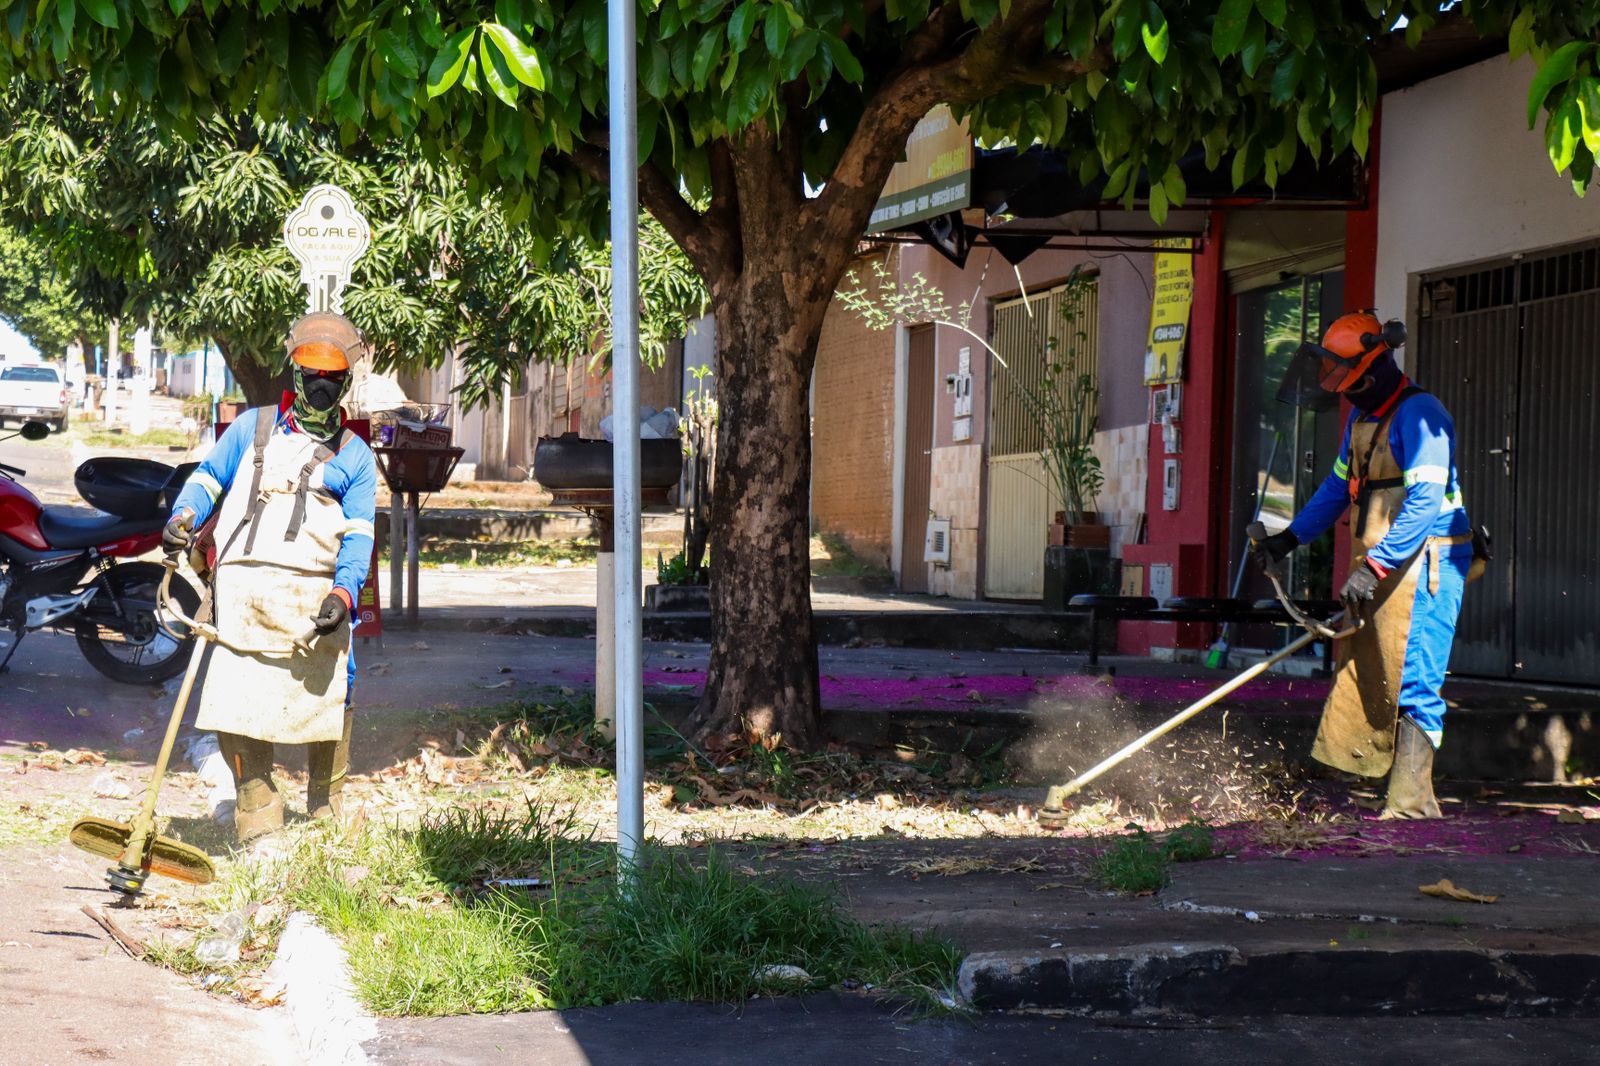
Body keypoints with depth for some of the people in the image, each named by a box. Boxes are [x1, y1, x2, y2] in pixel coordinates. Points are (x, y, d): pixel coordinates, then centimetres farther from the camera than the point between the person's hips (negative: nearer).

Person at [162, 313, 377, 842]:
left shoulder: (354, 455, 16)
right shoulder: (253, 428, 19)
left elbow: (358, 535, 7)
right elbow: (207, 479, 20)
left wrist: (344, 592, -10)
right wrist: (183, 519, -3)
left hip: (313, 597, 0)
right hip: (242, 592, 0)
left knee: (326, 704, 1)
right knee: (236, 711, -6)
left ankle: (326, 811, 21)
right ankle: (258, 823, 3)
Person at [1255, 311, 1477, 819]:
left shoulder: (1419, 414, -15)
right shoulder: (1361, 418, 16)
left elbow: (1426, 501, -23)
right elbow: (1338, 488, 28)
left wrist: (1374, 566, -27)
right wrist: (1291, 537, 18)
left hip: (1422, 564, -10)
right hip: (1378, 569, 10)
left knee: (1411, 684, -11)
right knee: (1358, 678, 9)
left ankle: (1411, 800, -10)